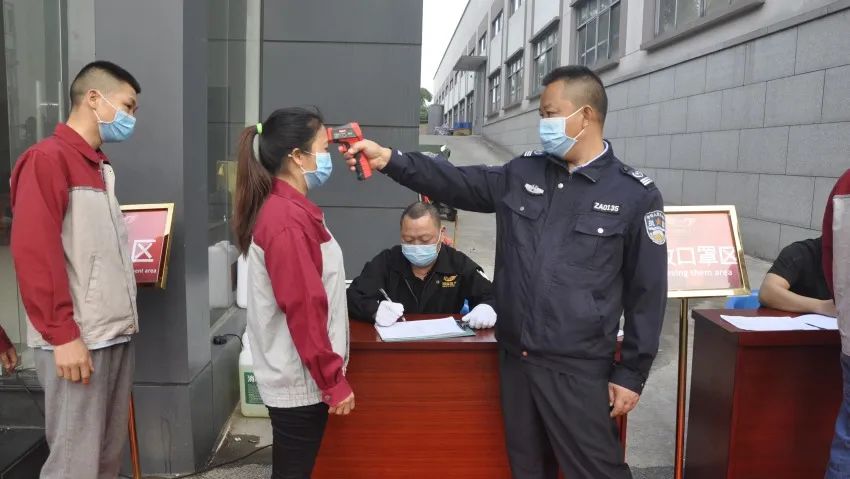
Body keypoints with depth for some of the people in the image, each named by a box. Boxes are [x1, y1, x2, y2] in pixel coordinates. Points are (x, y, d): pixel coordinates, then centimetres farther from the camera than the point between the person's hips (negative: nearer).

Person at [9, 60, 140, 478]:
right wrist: (62, 334, -17)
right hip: (78, 339, -8)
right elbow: (33, 250, -16)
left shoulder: (101, 167, 16)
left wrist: (125, 316, 12)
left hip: (115, 334, 8)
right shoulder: (47, 158, -8)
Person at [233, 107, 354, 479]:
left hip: (294, 374, 9)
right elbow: (304, 309, -24)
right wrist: (334, 380, -18)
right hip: (301, 379, -9)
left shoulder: (283, 208, 10)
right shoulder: (288, 218, -22)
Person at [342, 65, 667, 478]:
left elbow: (647, 293, -6)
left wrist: (631, 374, -5)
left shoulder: (635, 196, -8)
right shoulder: (521, 174, 5)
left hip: (578, 369, -4)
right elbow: (455, 182, 5)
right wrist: (389, 159, -7)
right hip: (516, 359, 5)